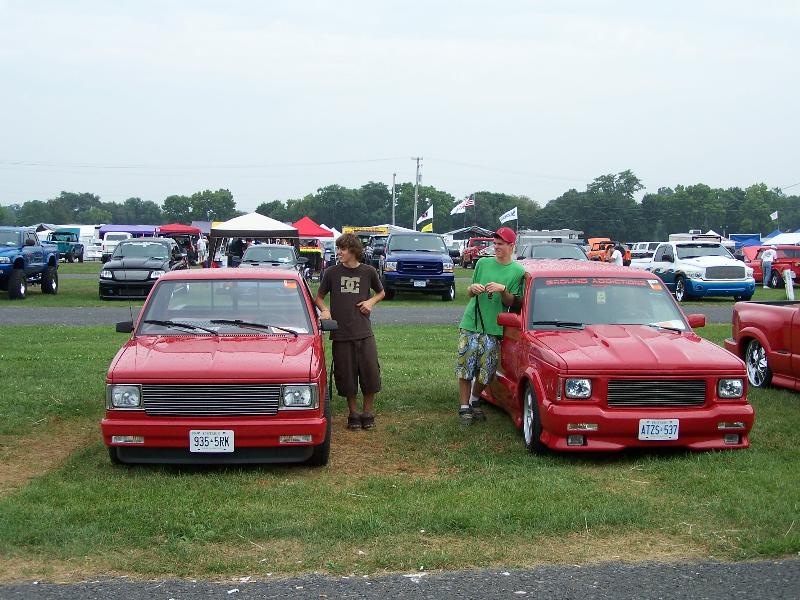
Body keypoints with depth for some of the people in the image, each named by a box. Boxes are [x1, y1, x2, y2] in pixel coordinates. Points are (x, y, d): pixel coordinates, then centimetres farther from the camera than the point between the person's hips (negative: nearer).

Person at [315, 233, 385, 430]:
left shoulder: (368, 271, 3)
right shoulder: (332, 272, 2)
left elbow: (381, 293, 20)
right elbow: (319, 297, 12)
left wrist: (371, 302, -1)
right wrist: (324, 310, -9)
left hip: (364, 332, 0)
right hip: (340, 333, 0)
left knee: (370, 373, -2)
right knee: (346, 376, 3)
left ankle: (368, 412, 14)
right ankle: (353, 413, 18)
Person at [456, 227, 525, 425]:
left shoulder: (518, 271, 3)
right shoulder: (483, 263, 10)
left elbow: (514, 303, 0)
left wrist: (503, 290, -17)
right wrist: (473, 288, -6)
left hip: (494, 329, -1)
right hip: (470, 325, 1)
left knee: (486, 371, 2)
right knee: (464, 368, -1)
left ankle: (474, 401, 26)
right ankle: (464, 408, 8)